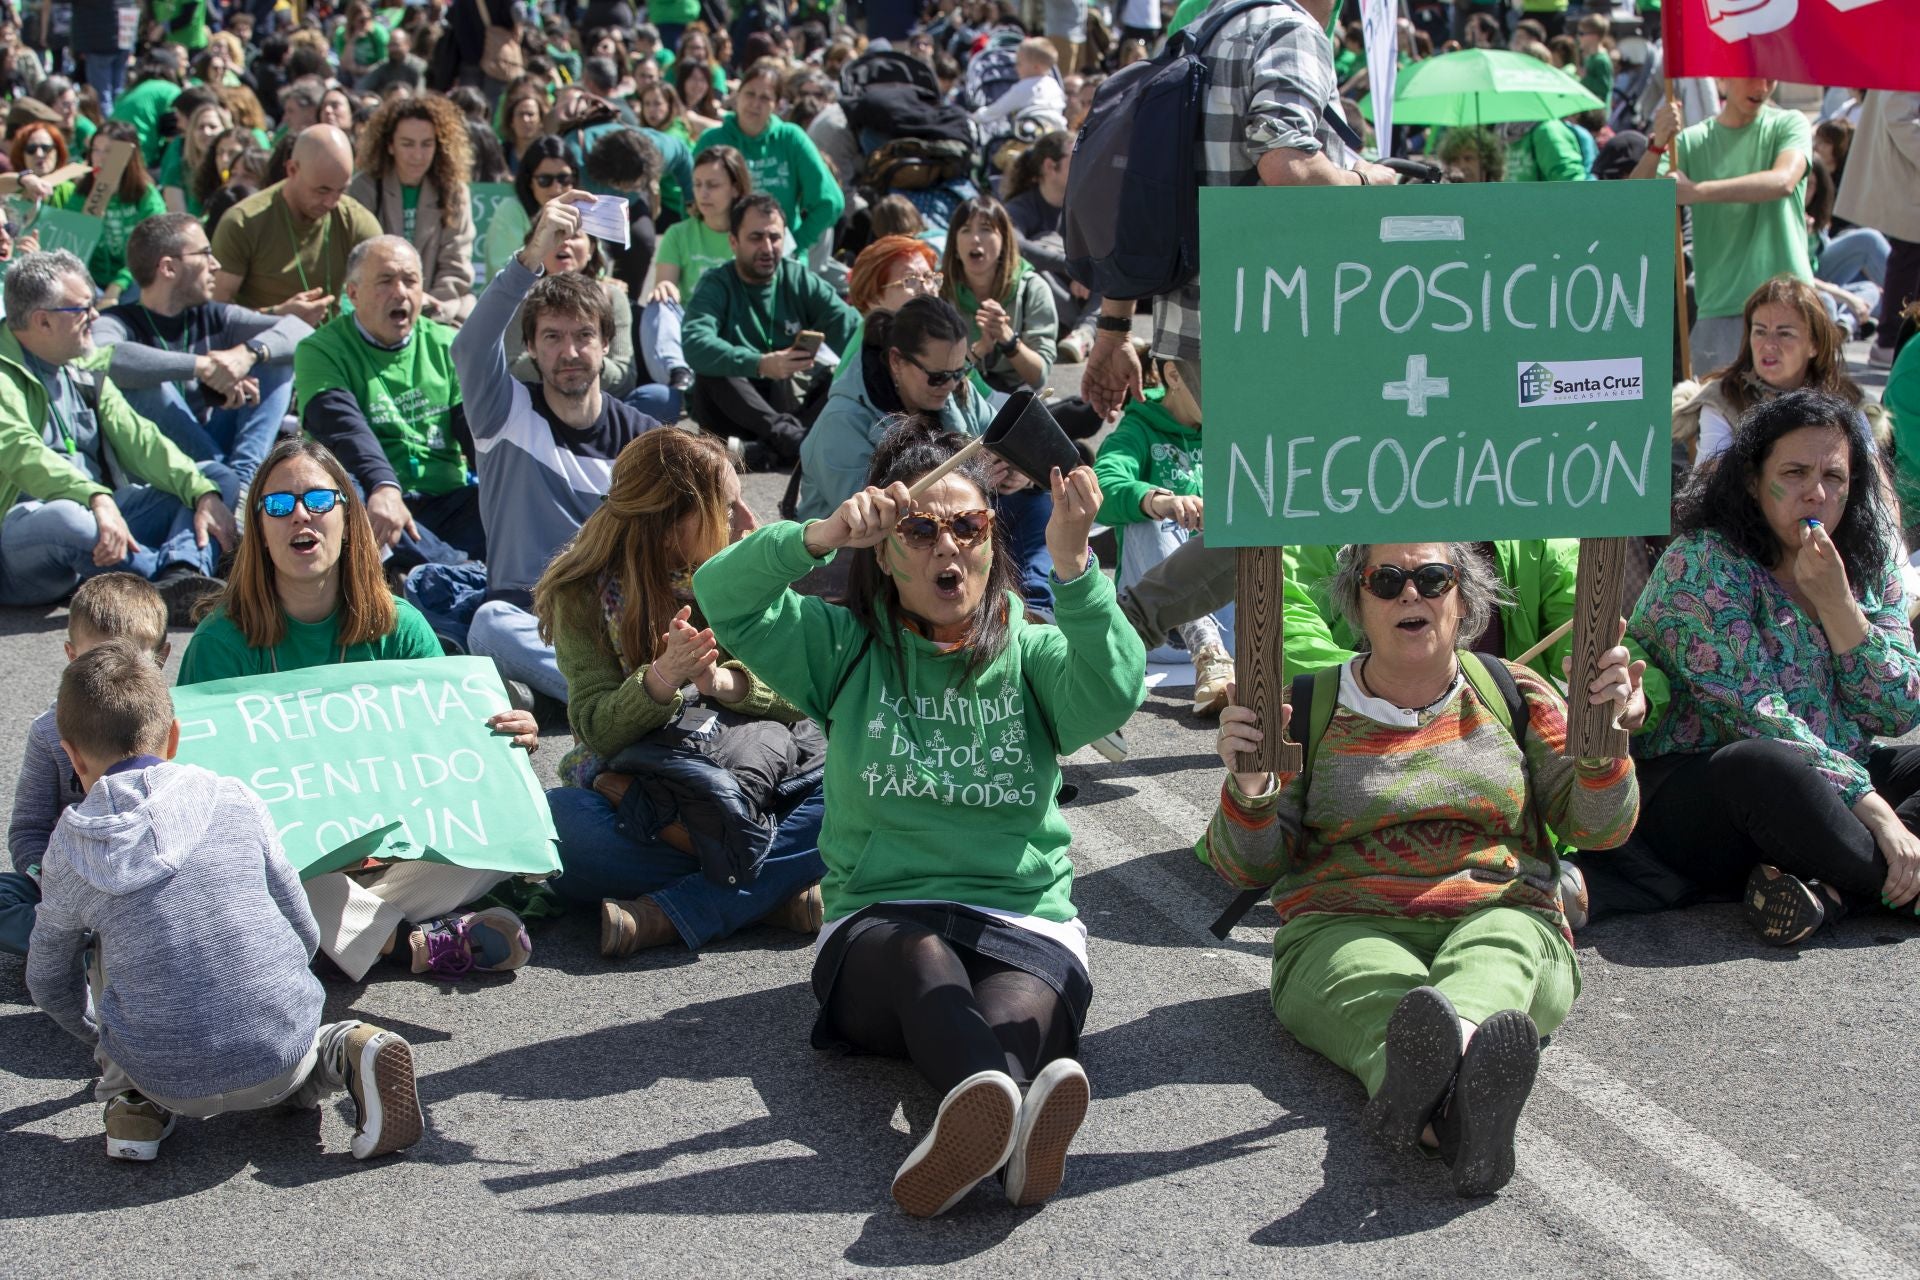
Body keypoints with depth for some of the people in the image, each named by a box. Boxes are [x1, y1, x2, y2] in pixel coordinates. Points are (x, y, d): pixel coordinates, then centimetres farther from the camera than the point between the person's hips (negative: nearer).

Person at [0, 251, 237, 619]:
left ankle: (179, 580, -31)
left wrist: (204, 494, -9)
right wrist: (98, 500, -42)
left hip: (104, 520, 9)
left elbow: (135, 436, 6)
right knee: (65, 519, -41)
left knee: (218, 478, 1)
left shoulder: (82, 366, 15)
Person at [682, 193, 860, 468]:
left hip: (784, 406, 3)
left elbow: (850, 328, -12)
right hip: (731, 407, -3)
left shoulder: (800, 280, 3)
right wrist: (760, 364, -44)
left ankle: (775, 448, -38)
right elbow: (695, 345, -29)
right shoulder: (716, 285, -8)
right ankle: (791, 436, -41)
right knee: (712, 368, -32)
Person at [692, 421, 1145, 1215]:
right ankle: (1003, 1096, -71)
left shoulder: (1032, 651, 14)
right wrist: (822, 536, -17)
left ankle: (978, 1119, -70)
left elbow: (1111, 697, -10)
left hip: (1025, 921, 1)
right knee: (922, 957, -39)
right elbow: (723, 597, 0)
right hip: (877, 922, -1)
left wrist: (1072, 565, -25)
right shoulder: (847, 649, 15)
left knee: (1020, 1011, -36)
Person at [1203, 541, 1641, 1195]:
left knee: (1491, 962, -37)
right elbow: (1247, 868, 8)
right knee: (1373, 985, -37)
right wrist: (1248, 788, -13)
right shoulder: (1311, 711, 12)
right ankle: (1458, 1112, -71)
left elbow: (1601, 828, 11)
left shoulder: (1514, 695, 16)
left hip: (1504, 920, 1)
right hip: (1343, 930, -1)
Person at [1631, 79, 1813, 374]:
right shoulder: (1692, 141, 9)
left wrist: (1697, 191, -20)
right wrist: (1657, 146, -17)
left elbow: (1783, 181, -15)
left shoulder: (1789, 125, 7)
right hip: (1719, 313, 1)